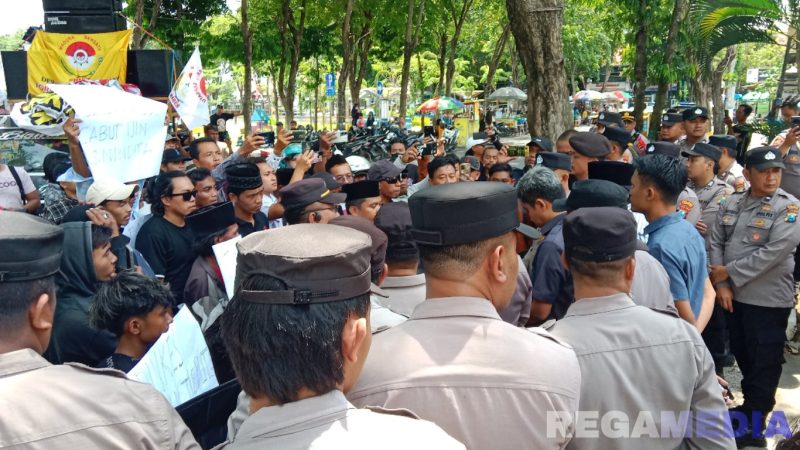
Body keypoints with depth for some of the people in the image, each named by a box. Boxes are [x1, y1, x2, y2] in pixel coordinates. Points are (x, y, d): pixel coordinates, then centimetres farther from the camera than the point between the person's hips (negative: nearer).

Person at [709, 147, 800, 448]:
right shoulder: (731, 204, 5)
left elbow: (772, 254, -19)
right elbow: (716, 242, 4)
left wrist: (728, 272, -14)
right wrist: (721, 284, -8)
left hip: (768, 300, -5)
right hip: (733, 296, 5)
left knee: (764, 364, 5)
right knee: (742, 355, 19)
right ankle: (750, 406, 40)